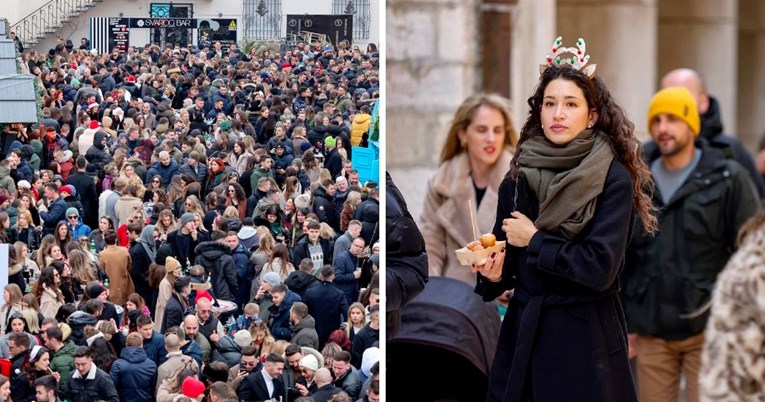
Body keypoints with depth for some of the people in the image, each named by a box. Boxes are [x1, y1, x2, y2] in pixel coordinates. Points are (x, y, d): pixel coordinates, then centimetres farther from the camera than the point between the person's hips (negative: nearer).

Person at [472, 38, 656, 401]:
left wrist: (534, 242, -10)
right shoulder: (518, 177, 5)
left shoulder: (614, 179, -9)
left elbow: (600, 267, -19)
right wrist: (494, 274, -12)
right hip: (524, 331, 4)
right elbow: (506, 263, 11)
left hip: (586, 338, -4)